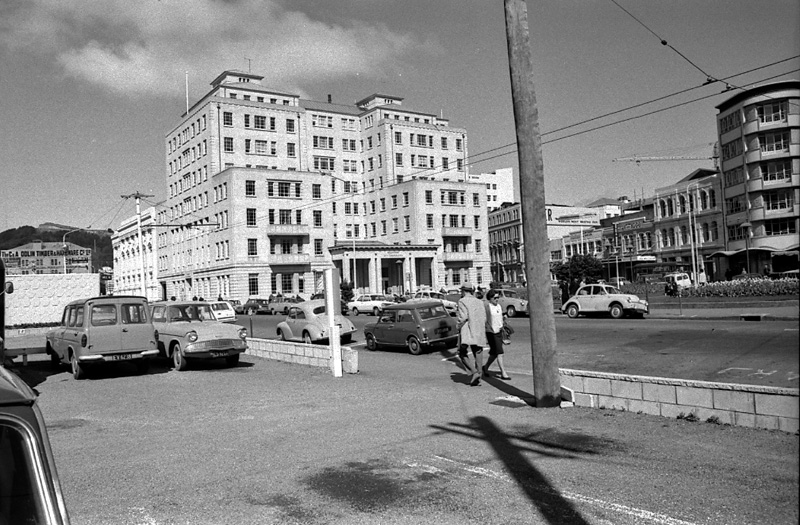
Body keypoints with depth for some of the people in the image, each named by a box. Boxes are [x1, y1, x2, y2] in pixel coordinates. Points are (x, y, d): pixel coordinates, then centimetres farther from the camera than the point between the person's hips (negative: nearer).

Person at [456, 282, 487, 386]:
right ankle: (478, 378, 9)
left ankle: (474, 372, -12)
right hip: (479, 333, 5)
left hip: (467, 331, -5)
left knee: (463, 354, 5)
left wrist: (458, 320, 2)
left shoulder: (462, 301, -4)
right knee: (478, 354, 9)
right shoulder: (479, 302, 12)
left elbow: (463, 316, -16)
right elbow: (484, 318, 6)